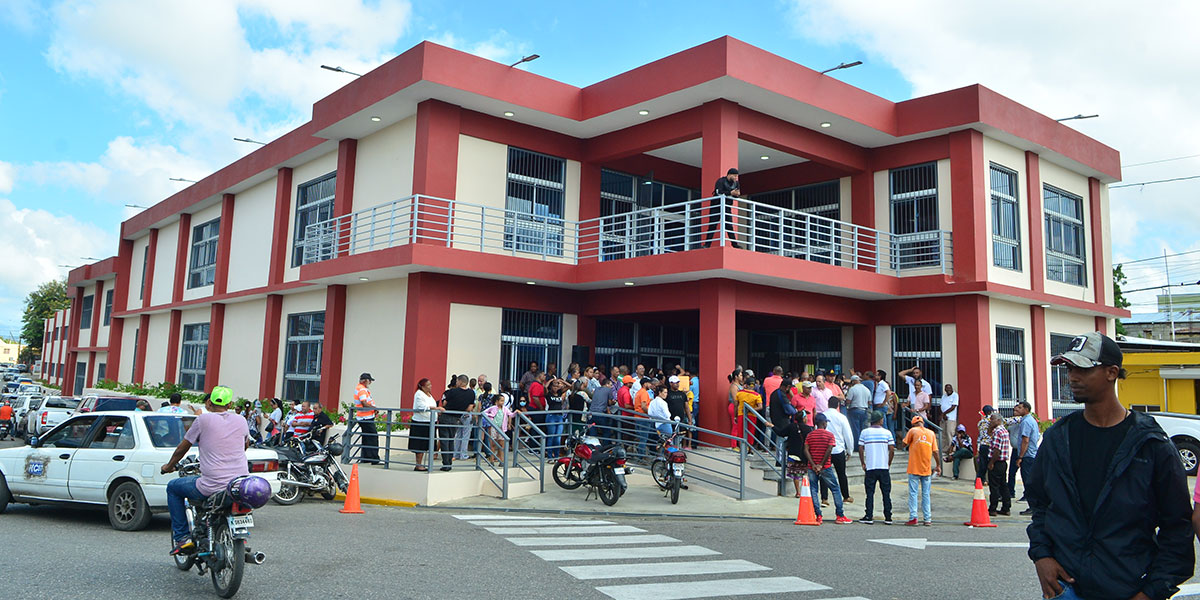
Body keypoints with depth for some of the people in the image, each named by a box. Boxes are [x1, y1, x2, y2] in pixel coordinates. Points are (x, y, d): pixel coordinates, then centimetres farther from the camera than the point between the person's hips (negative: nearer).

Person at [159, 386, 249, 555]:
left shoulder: (203, 419, -3)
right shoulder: (241, 421, 9)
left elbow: (182, 448, 8)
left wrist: (169, 466, 28)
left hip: (212, 486, -4)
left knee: (173, 487, 22)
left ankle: (182, 537, 16)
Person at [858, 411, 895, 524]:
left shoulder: (864, 432, 1)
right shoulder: (887, 432, 1)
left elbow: (860, 449, -1)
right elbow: (892, 450, -3)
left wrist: (863, 464, 10)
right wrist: (889, 464, 10)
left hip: (870, 468, 0)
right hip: (884, 468, 0)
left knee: (870, 493, 5)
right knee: (886, 493, 8)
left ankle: (869, 517, 3)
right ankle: (888, 518, 10)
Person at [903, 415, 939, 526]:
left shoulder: (913, 431, -2)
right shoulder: (931, 433, 7)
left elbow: (904, 444, -1)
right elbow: (935, 451, 5)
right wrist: (938, 465, 14)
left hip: (914, 469, -3)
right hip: (927, 469, 3)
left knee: (913, 493, -1)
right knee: (926, 494, 8)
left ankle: (913, 517, -8)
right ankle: (928, 519, 7)